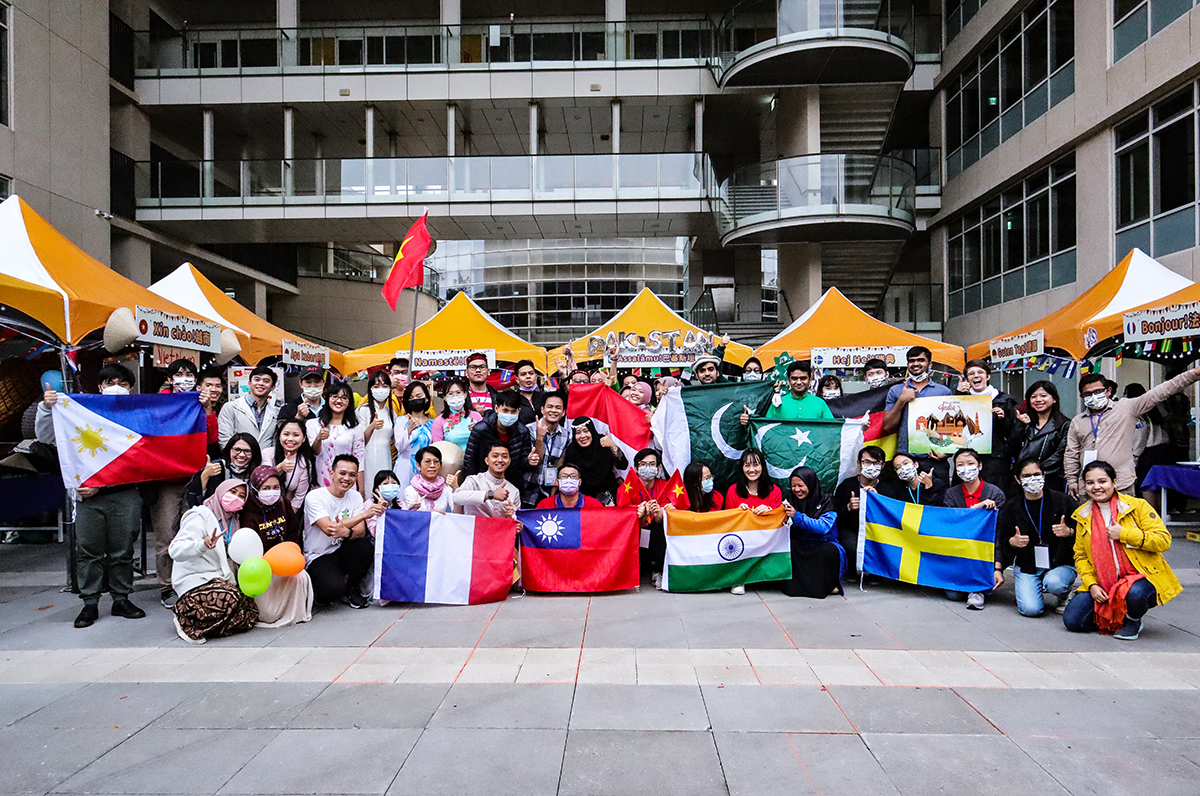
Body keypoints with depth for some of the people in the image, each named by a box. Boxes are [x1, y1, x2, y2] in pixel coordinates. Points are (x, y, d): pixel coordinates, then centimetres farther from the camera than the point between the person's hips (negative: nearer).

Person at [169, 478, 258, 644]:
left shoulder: (233, 521, 18)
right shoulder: (200, 516, -7)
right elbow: (175, 550, -20)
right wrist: (204, 544, -37)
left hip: (220, 581, 8)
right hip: (194, 581, -8)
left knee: (250, 615, -12)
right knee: (230, 599, -35)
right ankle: (186, 619, -12)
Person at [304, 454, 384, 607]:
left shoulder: (355, 496, 3)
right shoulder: (314, 497, -12)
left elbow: (361, 531, -10)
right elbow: (328, 529, -26)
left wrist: (347, 533, -36)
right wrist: (365, 514, -27)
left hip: (342, 552, 5)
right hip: (319, 557, -5)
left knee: (366, 545, -28)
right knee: (334, 589, -32)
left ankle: (350, 589, -1)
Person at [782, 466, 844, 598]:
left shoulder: (825, 503, -9)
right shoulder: (791, 500, 3)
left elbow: (823, 527, -24)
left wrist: (797, 516, -33)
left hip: (823, 545, -2)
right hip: (801, 549, 3)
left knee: (828, 550, -35)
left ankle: (828, 584, -10)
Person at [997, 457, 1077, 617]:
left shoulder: (1062, 500, -2)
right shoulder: (1011, 507, 2)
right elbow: (1002, 542, 7)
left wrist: (1068, 532, -19)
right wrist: (1012, 542, -16)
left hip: (1060, 563, -1)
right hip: (1027, 565, 1)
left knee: (1054, 583, -35)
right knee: (1030, 609, -19)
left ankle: (1065, 596, 4)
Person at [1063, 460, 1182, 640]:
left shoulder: (1137, 506, -5)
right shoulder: (1083, 516, 7)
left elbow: (1164, 540, -11)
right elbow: (1081, 556, 10)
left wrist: (1124, 534, -19)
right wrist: (1091, 585, -4)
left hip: (1141, 578, -4)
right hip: (1103, 586, 4)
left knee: (1135, 593, -40)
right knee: (1072, 620, -13)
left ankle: (1133, 621, -2)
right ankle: (1116, 618, 17)